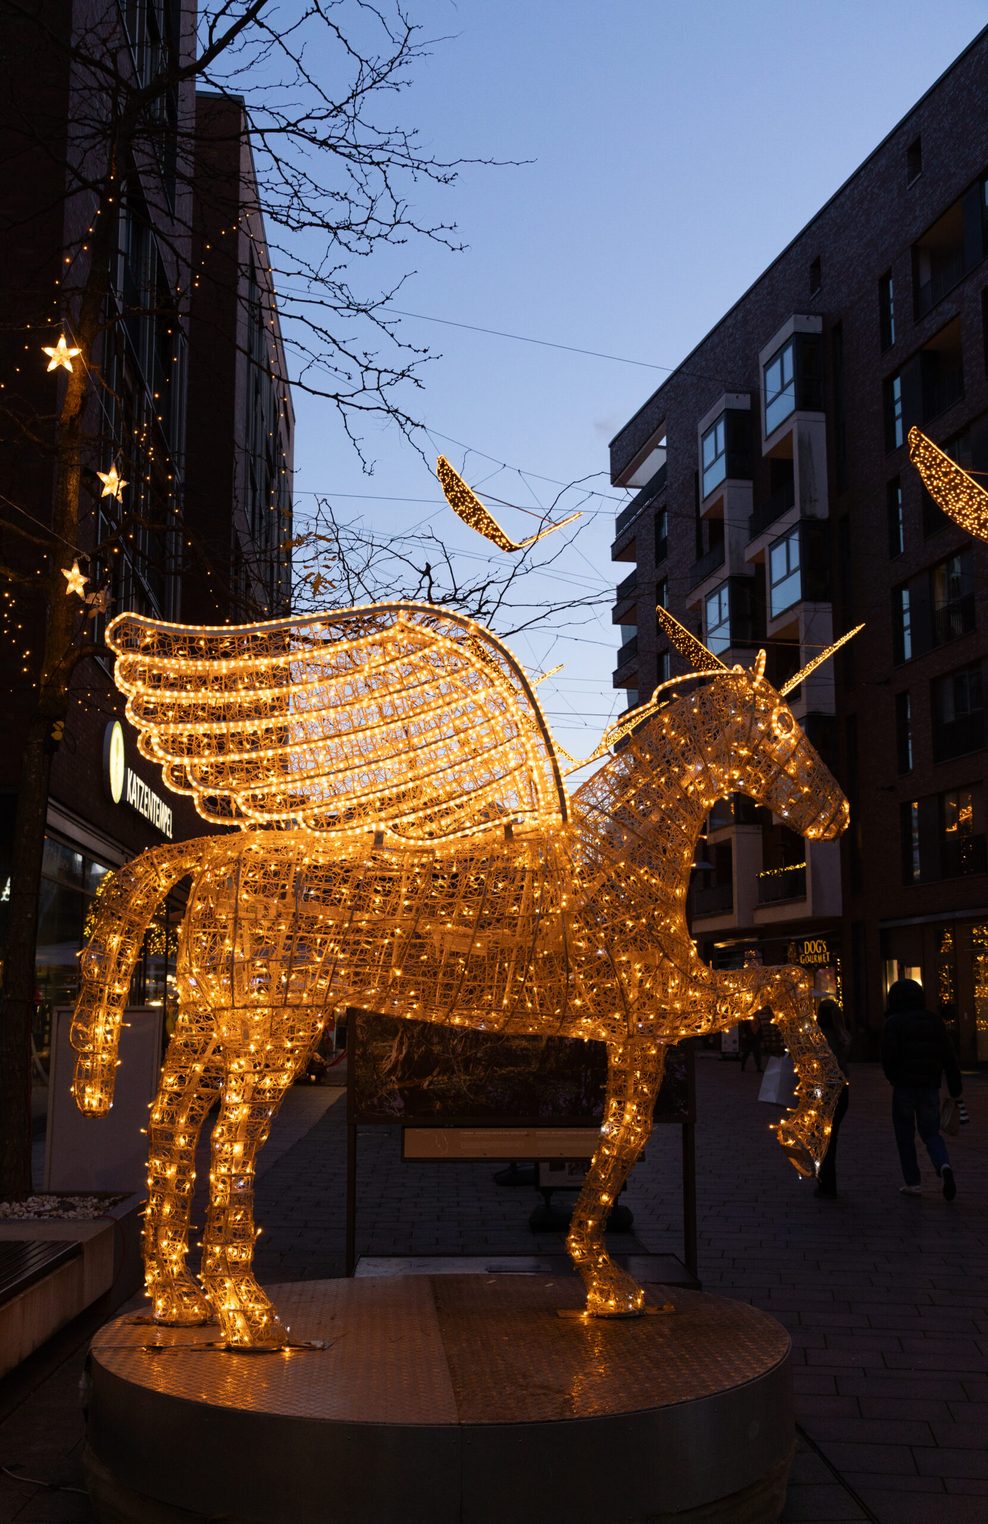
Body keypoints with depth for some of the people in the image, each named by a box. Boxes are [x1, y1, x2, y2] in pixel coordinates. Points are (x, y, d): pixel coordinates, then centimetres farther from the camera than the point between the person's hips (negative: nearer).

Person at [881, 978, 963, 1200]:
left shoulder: (894, 1023, -6)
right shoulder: (933, 1021, 8)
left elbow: (889, 1056, -13)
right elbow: (949, 1056, 6)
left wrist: (893, 1078, 7)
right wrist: (955, 1089, 9)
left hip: (904, 1085, -4)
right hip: (930, 1085, 4)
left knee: (905, 1135, 9)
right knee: (931, 1133, 13)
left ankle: (912, 1182, 9)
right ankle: (944, 1165, -15)